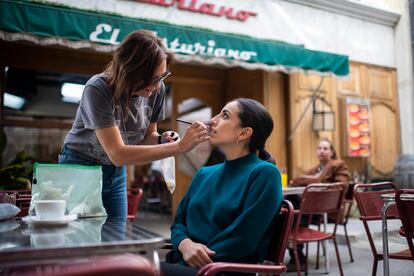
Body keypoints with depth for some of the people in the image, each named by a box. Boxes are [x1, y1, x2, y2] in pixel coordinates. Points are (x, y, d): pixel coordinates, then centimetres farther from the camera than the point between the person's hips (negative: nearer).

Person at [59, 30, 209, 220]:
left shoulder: (156, 90, -14)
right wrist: (179, 146, -38)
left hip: (116, 174, 4)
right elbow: (118, 155, -34)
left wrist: (161, 140, -22)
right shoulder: (98, 90, -29)